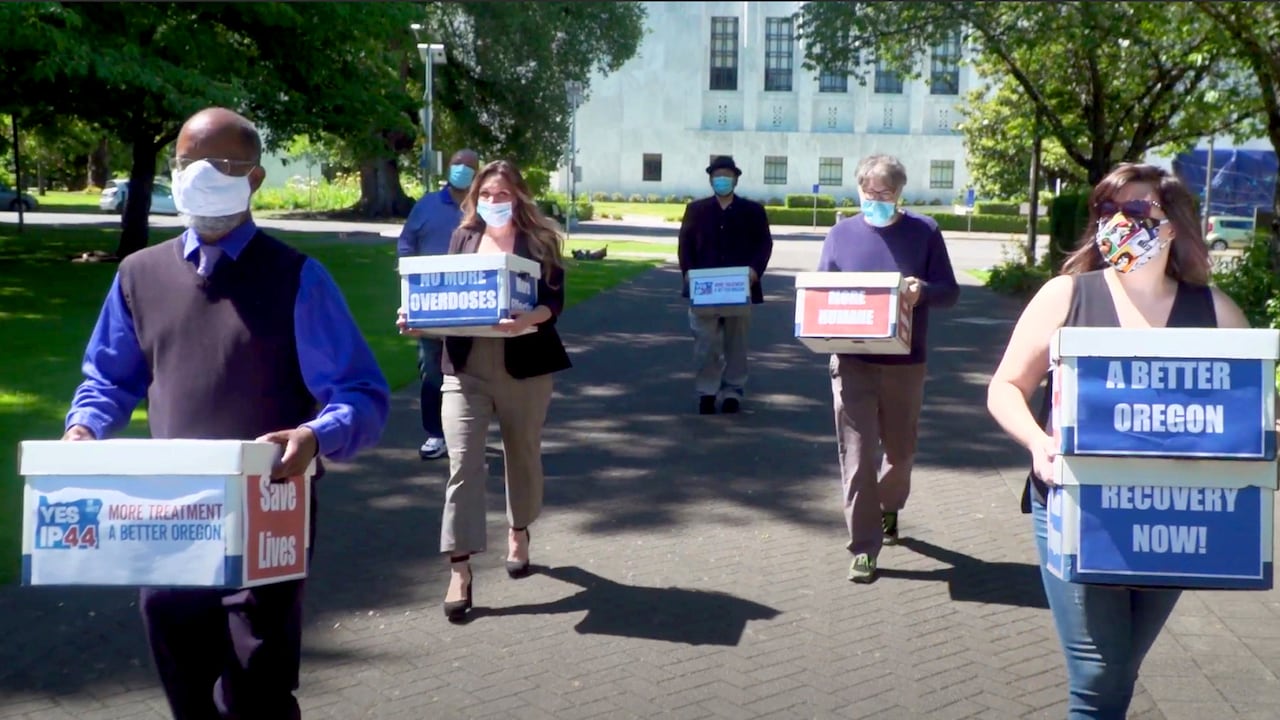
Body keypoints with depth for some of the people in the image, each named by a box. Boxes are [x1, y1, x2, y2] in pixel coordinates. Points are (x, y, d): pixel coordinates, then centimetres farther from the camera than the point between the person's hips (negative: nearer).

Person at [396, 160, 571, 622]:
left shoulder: (539, 240, 0)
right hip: (465, 366, 1)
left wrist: (527, 320, -29)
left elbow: (554, 300, -9)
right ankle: (460, 569, -7)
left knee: (522, 453, 15)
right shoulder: (463, 237, 9)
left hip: (523, 366, -1)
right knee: (463, 462, -7)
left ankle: (518, 532, 40)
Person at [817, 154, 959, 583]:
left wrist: (922, 292, -22)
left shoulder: (924, 231, 1)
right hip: (852, 362, 0)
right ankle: (864, 547, 3)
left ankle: (888, 509, 45)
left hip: (905, 364, 1)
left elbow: (950, 291, 0)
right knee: (858, 456, -4)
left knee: (899, 450, 16)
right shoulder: (841, 233, 5)